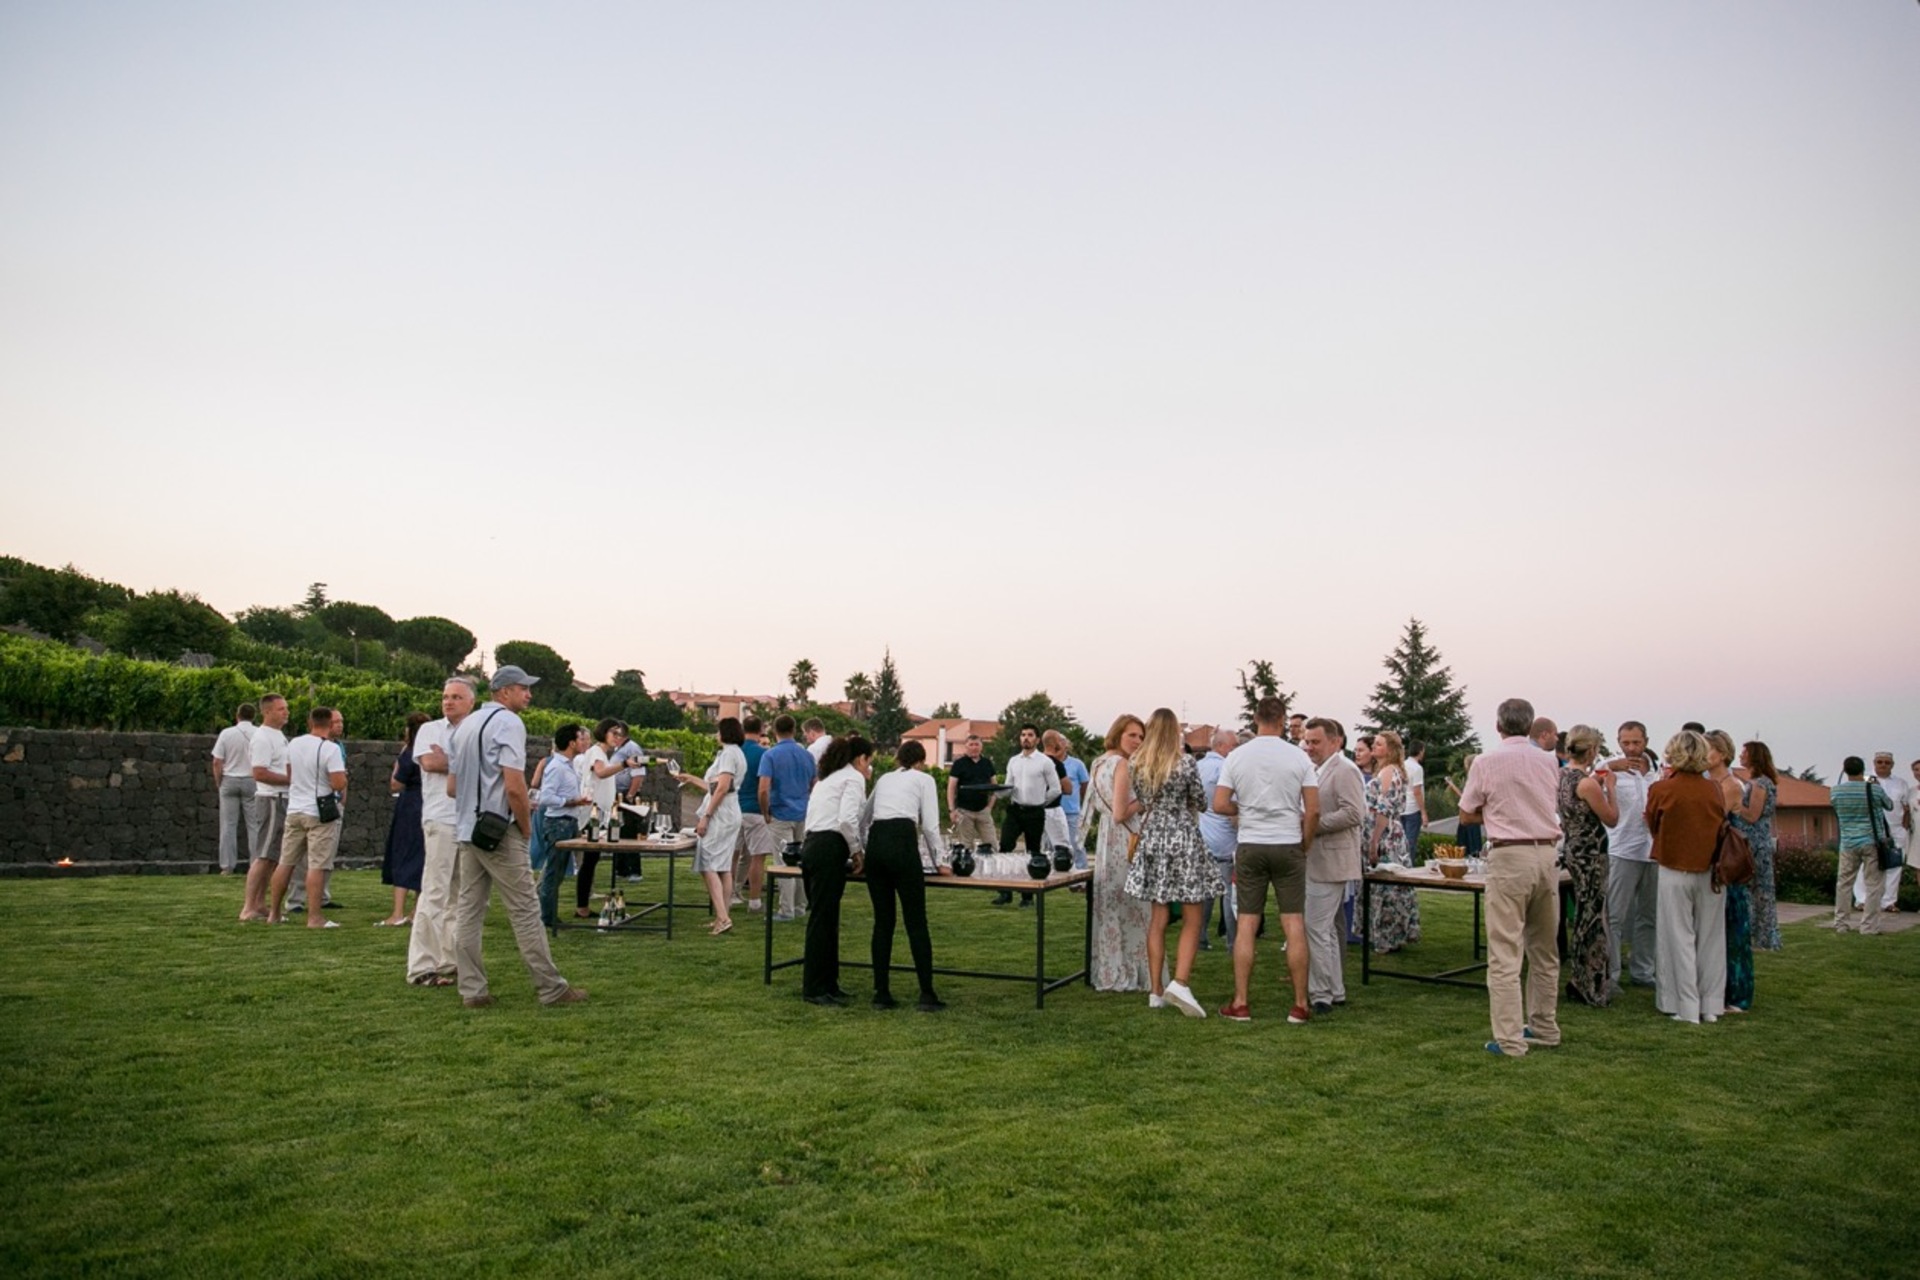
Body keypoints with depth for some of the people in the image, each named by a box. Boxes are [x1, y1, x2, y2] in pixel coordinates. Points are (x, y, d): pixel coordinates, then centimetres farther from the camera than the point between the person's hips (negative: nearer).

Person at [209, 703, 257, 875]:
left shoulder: (226, 733, -4)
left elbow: (217, 762, -3)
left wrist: (218, 784, 9)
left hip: (230, 780, 1)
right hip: (251, 781, 0)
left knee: (228, 825, 5)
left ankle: (227, 866, 5)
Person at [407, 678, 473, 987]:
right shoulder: (430, 730, 7)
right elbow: (429, 762, -9)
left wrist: (446, 761, -6)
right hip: (441, 820, -4)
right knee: (435, 893, -7)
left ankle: (450, 961, 15)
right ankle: (422, 967, -4)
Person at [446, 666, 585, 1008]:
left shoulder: (465, 725, 16)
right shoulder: (508, 723, -11)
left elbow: (451, 786, 18)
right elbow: (514, 785, -20)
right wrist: (526, 825, -7)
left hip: (466, 829, 8)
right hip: (499, 831, -8)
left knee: (469, 909, 8)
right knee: (525, 910, -3)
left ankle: (472, 990, 10)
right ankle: (551, 988, 2)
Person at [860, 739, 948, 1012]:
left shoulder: (884, 779, 28)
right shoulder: (924, 779, 14)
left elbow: (863, 819, 35)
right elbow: (930, 825, 4)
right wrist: (938, 862, 13)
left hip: (875, 844, 5)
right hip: (903, 843, -5)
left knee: (883, 922, 11)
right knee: (916, 922, 0)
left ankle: (881, 994, 11)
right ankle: (927, 995, -1)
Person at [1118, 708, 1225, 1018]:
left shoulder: (1135, 764, 1)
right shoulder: (1185, 762, -11)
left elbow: (1140, 803, 8)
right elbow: (1201, 803, -1)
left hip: (1152, 839, 5)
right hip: (1183, 838, -4)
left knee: (1157, 919, 10)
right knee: (1192, 920, 2)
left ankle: (1157, 991, 13)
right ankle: (1180, 982, -13)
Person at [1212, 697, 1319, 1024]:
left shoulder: (1237, 757, -1)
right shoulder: (1299, 757, -4)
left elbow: (1219, 805, -5)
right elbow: (1313, 810, -5)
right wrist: (1305, 845, 8)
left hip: (1250, 846, 1)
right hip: (1288, 846, -1)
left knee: (1247, 925, 5)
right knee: (1294, 925, 4)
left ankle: (1240, 1003, 9)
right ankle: (1300, 1005, 8)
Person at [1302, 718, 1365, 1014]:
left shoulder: (1345, 770, -12)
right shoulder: (1318, 770, 17)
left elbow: (1354, 813, -23)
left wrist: (1314, 824, -20)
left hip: (1330, 863, -10)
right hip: (1317, 861, 10)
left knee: (1316, 928, -10)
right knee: (1328, 927, 16)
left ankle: (1320, 995, -4)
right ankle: (1335, 990, 25)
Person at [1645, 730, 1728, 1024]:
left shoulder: (1661, 790, -11)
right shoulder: (1714, 790, -4)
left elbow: (1652, 826, 4)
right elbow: (1722, 826, 9)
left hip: (1675, 871, -3)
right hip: (1709, 870, 3)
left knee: (1680, 939, 4)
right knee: (1710, 938, 11)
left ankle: (1687, 1007, 5)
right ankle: (1711, 1006, 17)